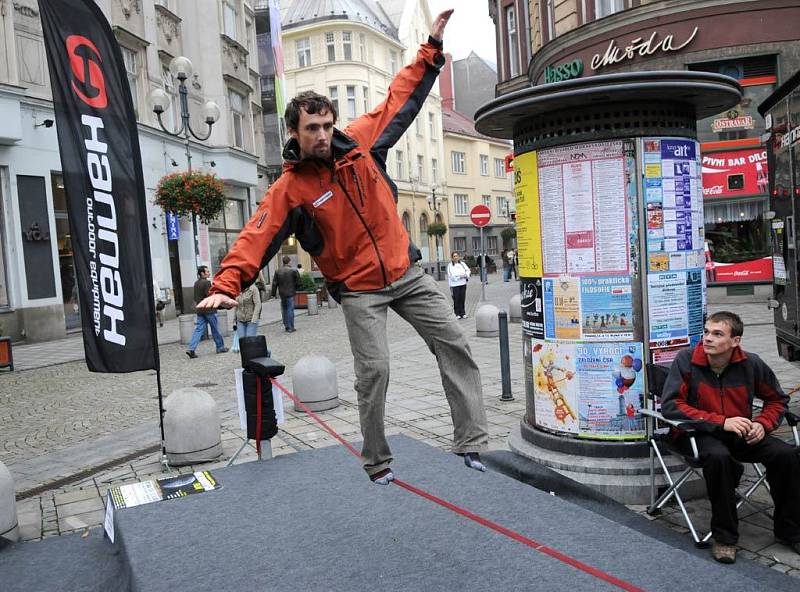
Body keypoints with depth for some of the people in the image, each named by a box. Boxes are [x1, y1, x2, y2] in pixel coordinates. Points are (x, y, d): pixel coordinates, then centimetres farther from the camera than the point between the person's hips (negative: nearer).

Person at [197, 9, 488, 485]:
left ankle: (473, 443, 7)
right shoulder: (289, 190, -11)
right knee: (374, 370, -9)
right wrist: (227, 284, -32)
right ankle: (378, 464, 12)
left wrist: (431, 49, 10)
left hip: (407, 272, 4)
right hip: (359, 289, -4)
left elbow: (400, 102, 9)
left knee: (454, 344, -1)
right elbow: (257, 237, -18)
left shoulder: (360, 144, -1)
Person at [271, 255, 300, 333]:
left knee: (284, 310, 14)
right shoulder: (293, 271, -8)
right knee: (290, 310, 0)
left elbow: (274, 284, 3)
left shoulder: (277, 271, 2)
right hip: (290, 293, -4)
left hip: (282, 294, 4)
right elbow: (298, 282, -6)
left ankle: (286, 326, 18)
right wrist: (295, 289, 12)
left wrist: (273, 294, 8)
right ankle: (290, 327, 0)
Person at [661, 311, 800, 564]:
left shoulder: (751, 364, -3)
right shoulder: (686, 360, -13)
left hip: (740, 435, 4)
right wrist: (721, 422, -24)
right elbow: (670, 405, -19)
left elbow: (777, 400, 14)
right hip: (698, 433, -4)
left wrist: (762, 424, -7)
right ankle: (724, 536, -17)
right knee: (718, 456, -35)